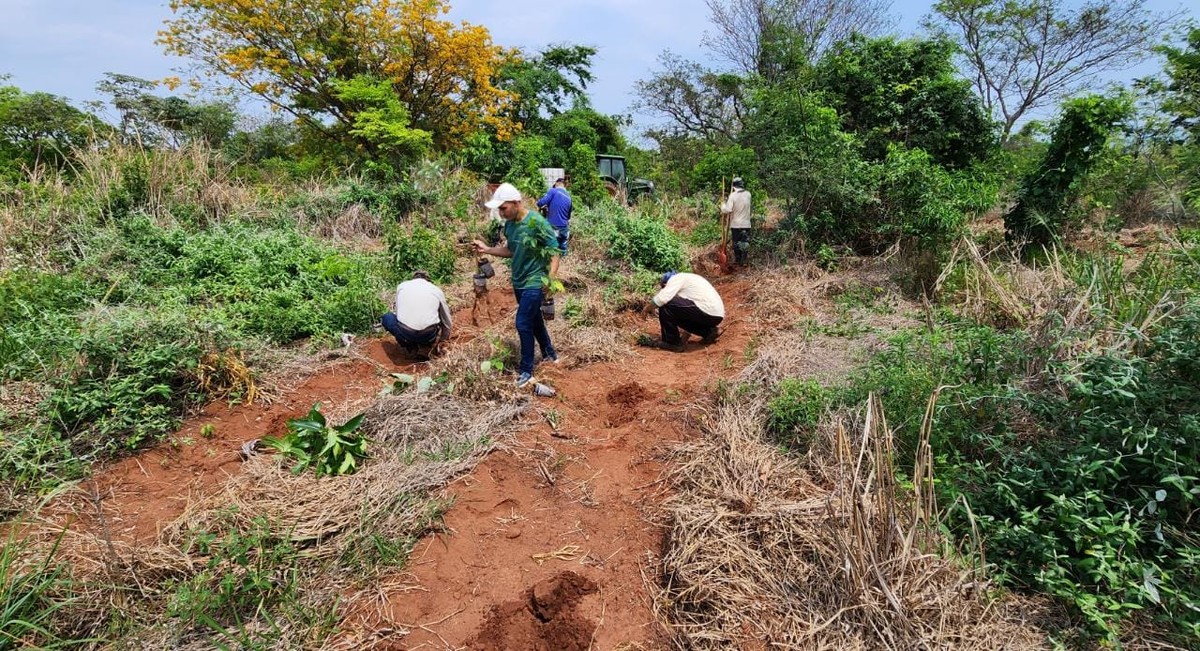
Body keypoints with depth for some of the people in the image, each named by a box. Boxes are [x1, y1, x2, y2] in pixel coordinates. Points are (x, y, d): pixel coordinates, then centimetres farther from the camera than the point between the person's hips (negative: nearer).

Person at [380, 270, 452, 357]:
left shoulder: (401, 286, 16)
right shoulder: (437, 290, 17)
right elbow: (446, 320, 25)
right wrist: (443, 338, 43)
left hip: (404, 333, -3)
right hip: (428, 336, 3)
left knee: (386, 317, 28)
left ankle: (409, 346, 10)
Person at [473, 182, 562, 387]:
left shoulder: (537, 222, -21)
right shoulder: (509, 224, 1)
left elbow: (554, 251, -17)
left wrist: (550, 280, -24)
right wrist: (487, 250, 0)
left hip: (534, 282, -8)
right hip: (518, 281, 8)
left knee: (523, 324, -8)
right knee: (534, 319, 19)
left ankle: (526, 371, 6)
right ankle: (550, 353, 39)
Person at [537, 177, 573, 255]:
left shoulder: (553, 191, -7)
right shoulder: (569, 197, 13)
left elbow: (541, 203, -16)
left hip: (552, 226, -5)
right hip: (564, 227, 5)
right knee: (562, 248, 17)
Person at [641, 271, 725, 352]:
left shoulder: (676, 278, 3)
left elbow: (662, 298, -14)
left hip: (708, 312, -10)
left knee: (665, 304, -6)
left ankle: (672, 343, 2)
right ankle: (708, 332, 15)